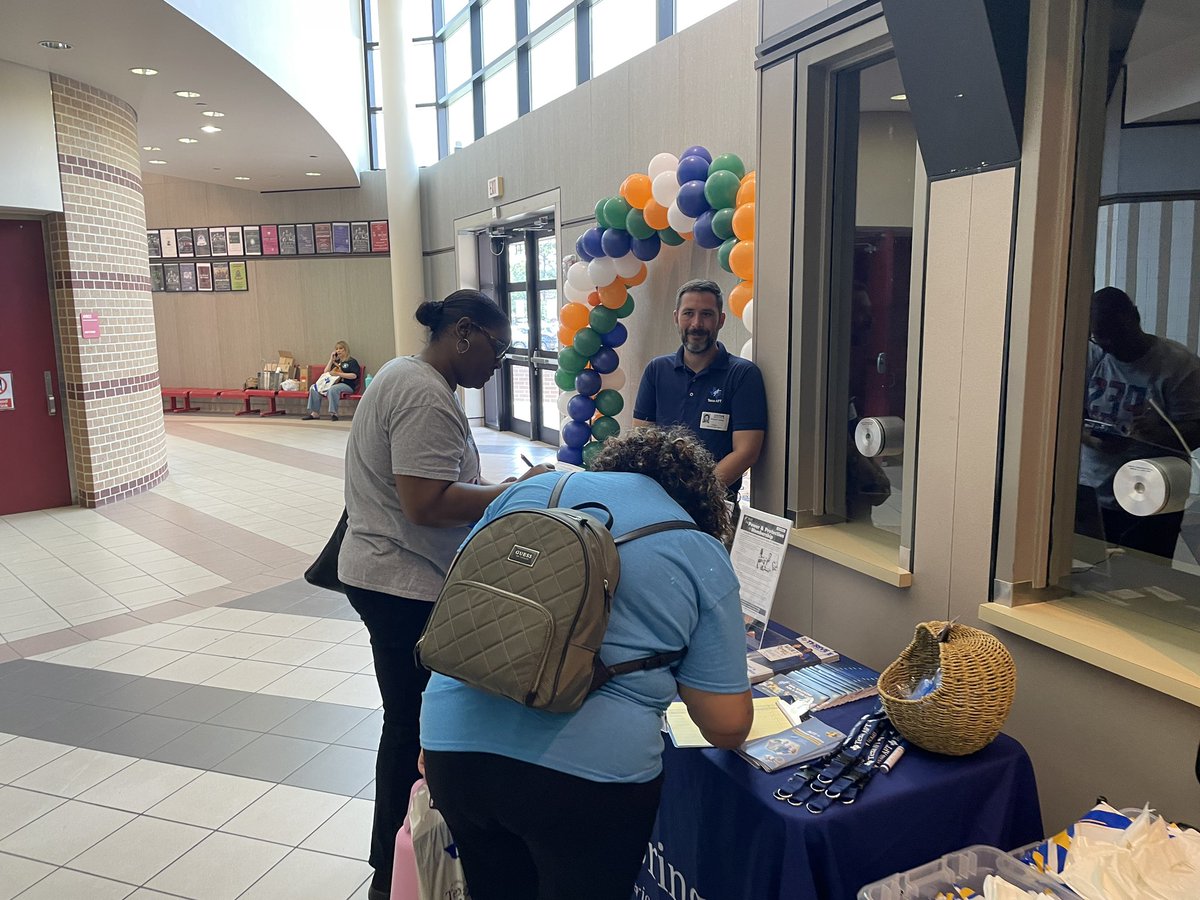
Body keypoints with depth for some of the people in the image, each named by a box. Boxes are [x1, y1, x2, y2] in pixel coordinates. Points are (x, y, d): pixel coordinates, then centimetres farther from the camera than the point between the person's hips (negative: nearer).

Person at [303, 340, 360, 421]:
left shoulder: (352, 361, 4)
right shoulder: (336, 361, 25)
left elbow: (354, 375, -12)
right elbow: (326, 372, 21)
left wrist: (338, 374, -17)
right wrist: (331, 360, 12)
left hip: (347, 385, -7)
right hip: (333, 383, 7)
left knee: (332, 389, -39)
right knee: (314, 388, -10)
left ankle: (333, 413, -36)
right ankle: (315, 413, -17)